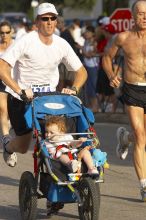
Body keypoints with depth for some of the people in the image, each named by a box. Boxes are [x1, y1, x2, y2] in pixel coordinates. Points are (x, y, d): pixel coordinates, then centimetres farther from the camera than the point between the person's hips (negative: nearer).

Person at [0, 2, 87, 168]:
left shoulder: (61, 44, -3)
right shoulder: (26, 41, -18)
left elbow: (81, 71, 5)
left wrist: (74, 89, -15)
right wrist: (20, 91, -36)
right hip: (21, 98, -4)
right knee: (23, 146, 2)